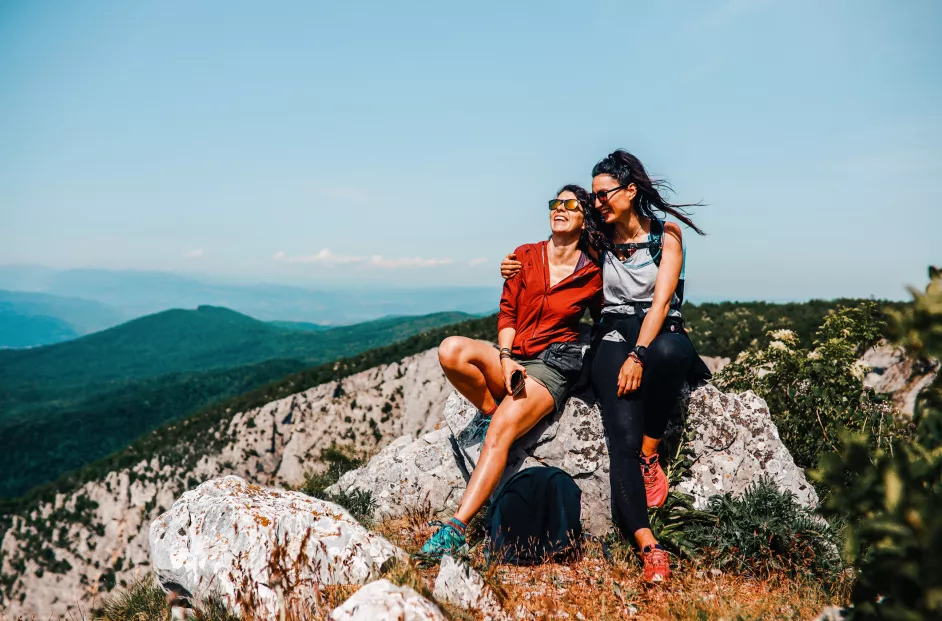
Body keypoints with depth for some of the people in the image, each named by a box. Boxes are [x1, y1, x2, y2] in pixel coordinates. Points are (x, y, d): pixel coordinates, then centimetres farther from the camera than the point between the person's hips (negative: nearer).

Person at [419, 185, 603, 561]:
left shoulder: (591, 274, 2)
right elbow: (507, 314, 7)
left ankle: (456, 529, -31)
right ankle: (491, 410, -3)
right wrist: (505, 359, -10)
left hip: (553, 365, -3)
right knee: (451, 350, -29)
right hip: (512, 359, 4)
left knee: (500, 431, -29)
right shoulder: (525, 257, 7)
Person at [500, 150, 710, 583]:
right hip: (613, 338, 1)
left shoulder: (666, 234, 2)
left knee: (670, 350, -41)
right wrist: (519, 271, 8)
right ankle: (648, 545, -32)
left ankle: (650, 455, -20)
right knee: (623, 435, -26)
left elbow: (660, 302, -9)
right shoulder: (598, 240, 12)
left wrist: (639, 355, -23)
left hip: (660, 334, -1)